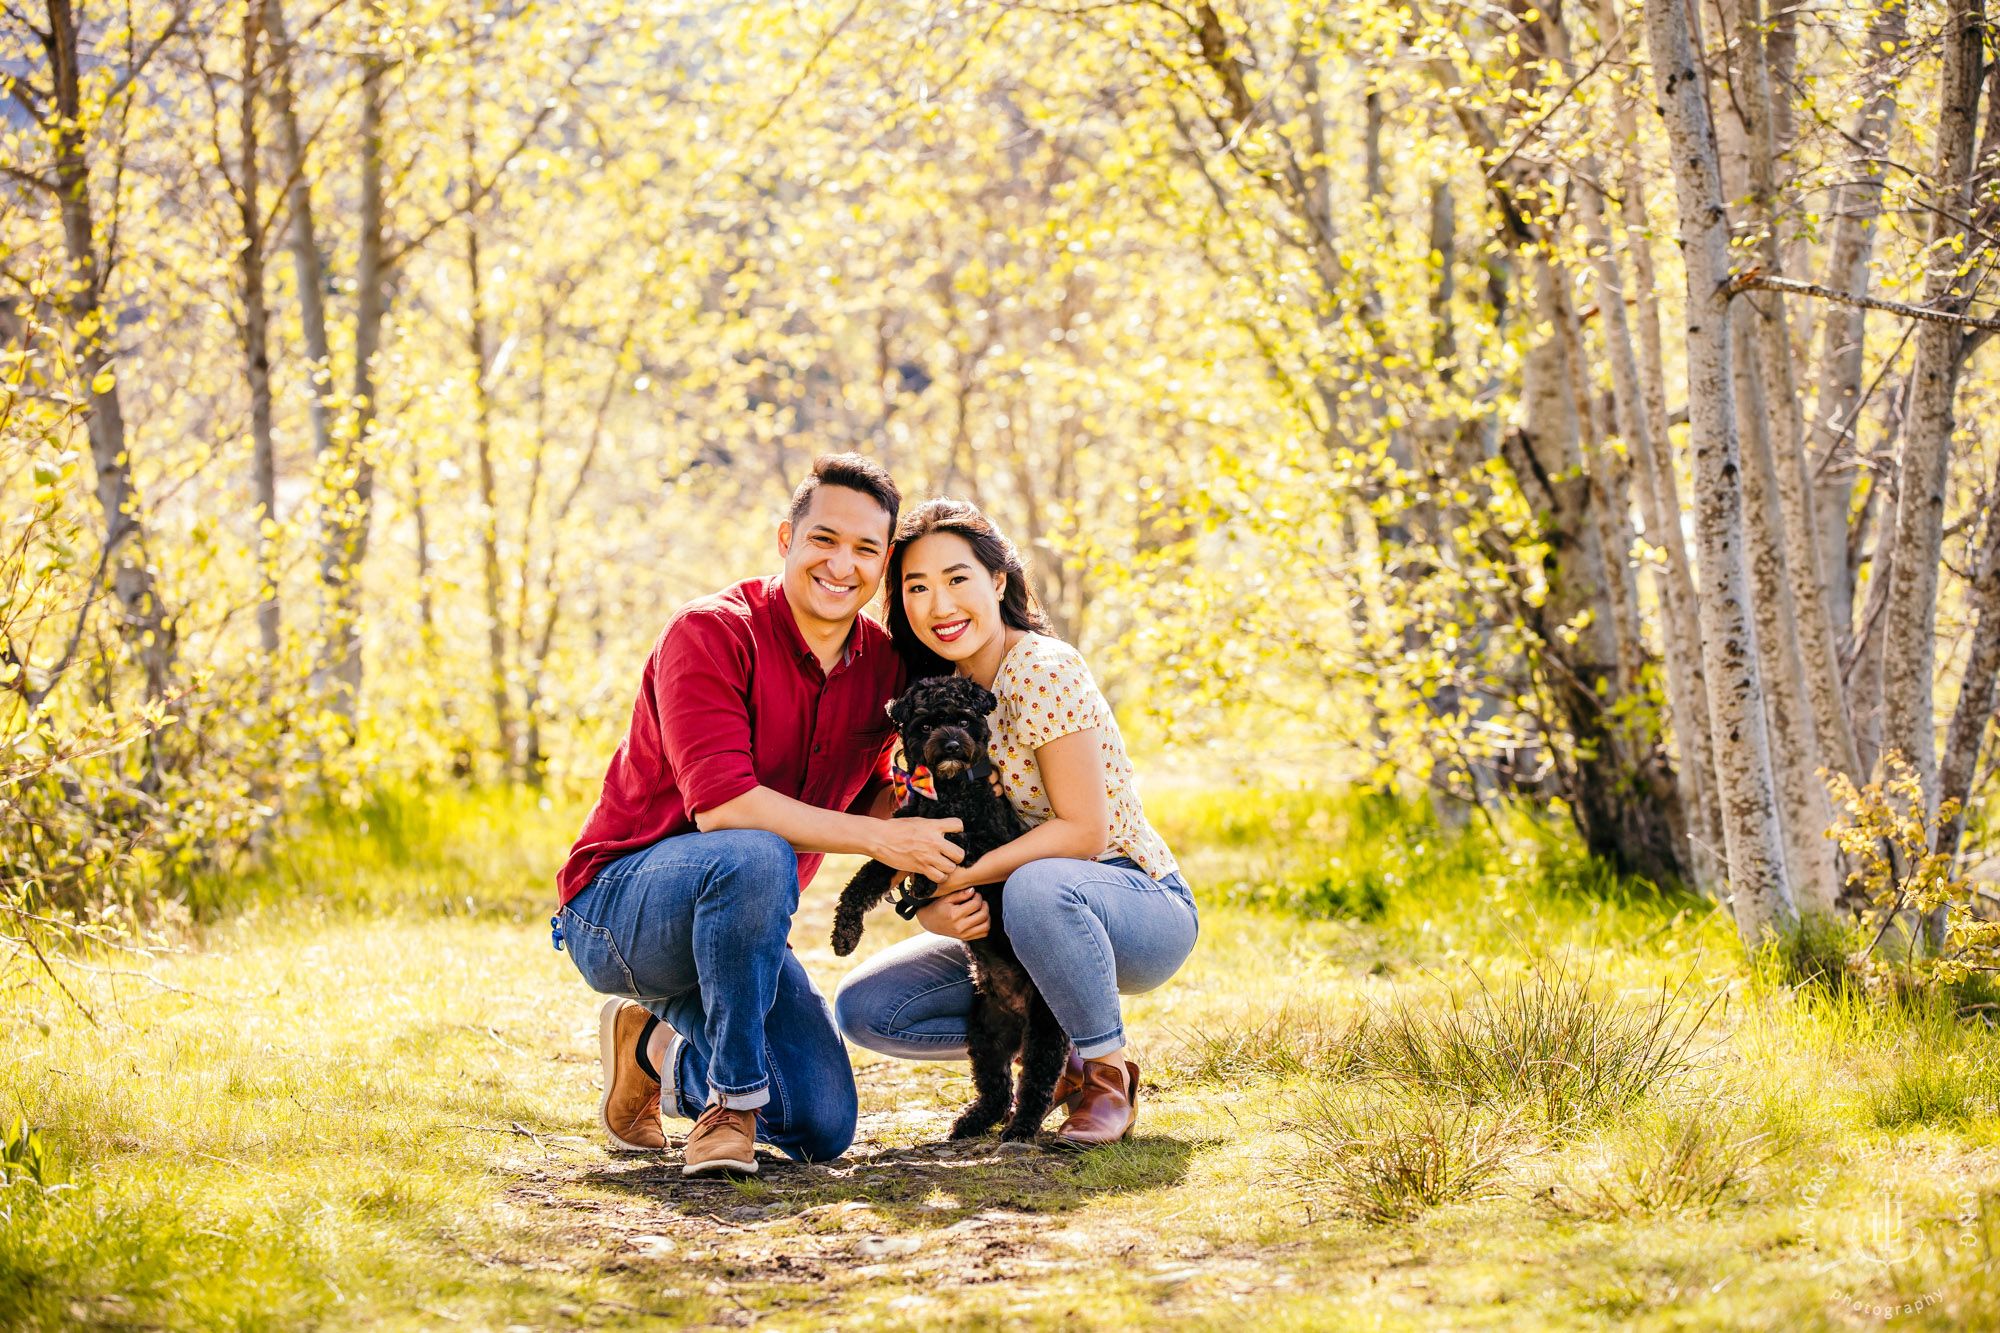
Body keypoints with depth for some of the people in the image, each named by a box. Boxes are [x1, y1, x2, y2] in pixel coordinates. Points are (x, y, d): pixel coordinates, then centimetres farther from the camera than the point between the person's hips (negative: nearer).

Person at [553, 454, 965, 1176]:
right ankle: (731, 1099, -22)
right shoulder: (712, 631, -19)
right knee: (756, 856, -40)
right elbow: (720, 803, -29)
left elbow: (867, 793, 14)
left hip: (729, 921, 7)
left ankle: (658, 1046, 23)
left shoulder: (883, 663, 2)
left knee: (823, 1130, -5)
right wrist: (878, 838, -29)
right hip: (615, 905, -7)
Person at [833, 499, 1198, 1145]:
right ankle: (1059, 1052, 7)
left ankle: (1109, 1073, -18)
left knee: (1036, 886, -41)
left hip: (1146, 910, -7)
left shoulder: (1043, 671, -18)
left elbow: (1084, 831, -22)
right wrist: (934, 912, -21)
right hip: (1019, 921, 7)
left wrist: (965, 875, -27)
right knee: (864, 1009, -6)